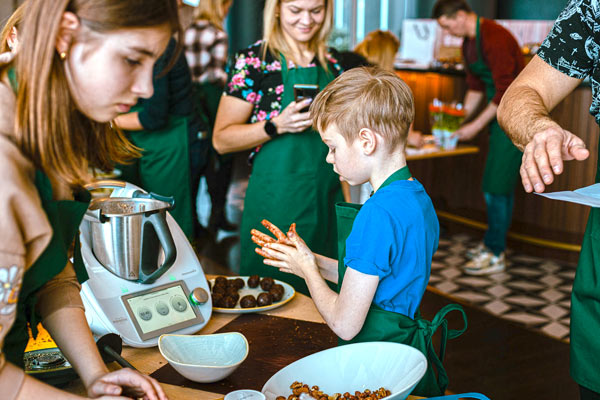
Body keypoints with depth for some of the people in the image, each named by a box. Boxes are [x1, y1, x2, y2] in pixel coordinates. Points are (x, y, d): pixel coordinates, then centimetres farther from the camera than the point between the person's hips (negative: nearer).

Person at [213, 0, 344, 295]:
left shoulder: (331, 64, 10)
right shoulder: (254, 61, -7)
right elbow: (222, 140, -8)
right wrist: (277, 126, -20)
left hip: (327, 200, 5)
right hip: (276, 202, -5)